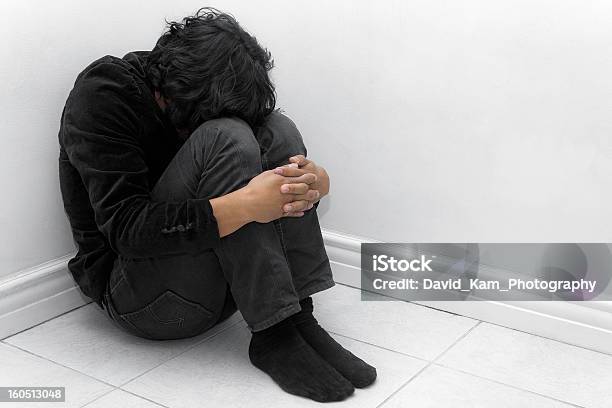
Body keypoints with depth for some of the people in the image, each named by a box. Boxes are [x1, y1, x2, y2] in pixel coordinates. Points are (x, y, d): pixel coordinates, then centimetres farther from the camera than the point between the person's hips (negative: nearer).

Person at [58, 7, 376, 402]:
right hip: (136, 295, -6)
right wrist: (245, 205, -34)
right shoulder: (104, 92, -16)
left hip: (215, 283, 6)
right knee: (225, 140, -26)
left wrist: (315, 181, -20)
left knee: (278, 131, -13)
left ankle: (299, 318, -20)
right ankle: (275, 335, -27)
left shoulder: (215, 96, 3)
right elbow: (126, 228, -25)